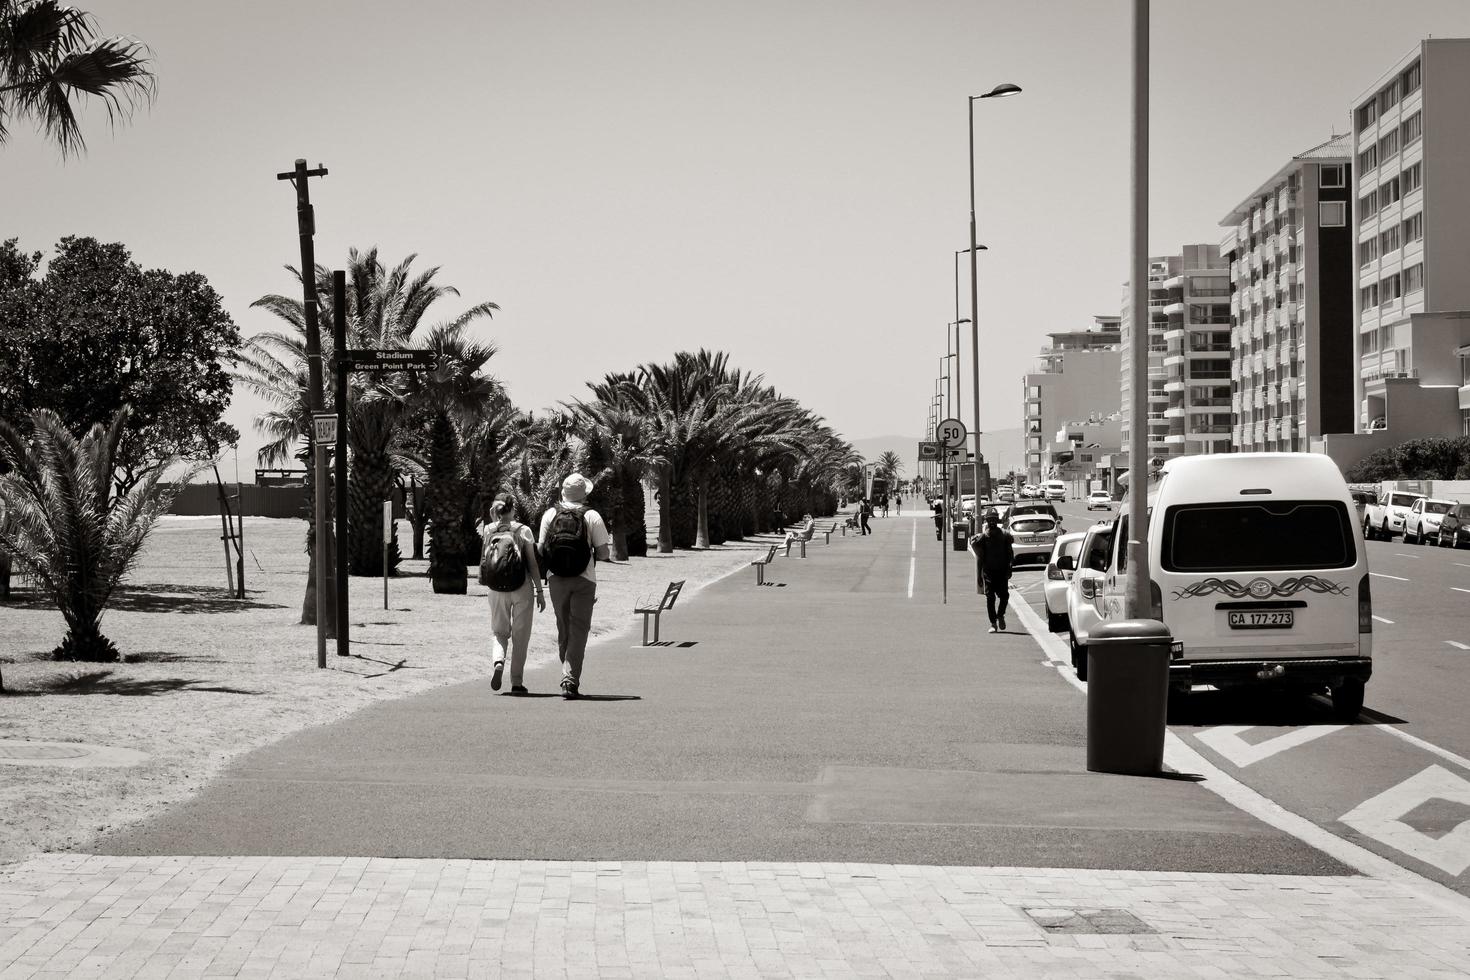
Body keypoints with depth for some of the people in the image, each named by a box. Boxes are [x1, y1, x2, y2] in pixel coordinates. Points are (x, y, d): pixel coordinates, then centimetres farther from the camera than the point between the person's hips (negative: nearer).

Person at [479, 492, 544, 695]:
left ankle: (498, 661, -14)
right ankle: (516, 681, 8)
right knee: (520, 635, 9)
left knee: (499, 631, 15)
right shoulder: (523, 530, -5)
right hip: (522, 587, -1)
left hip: (496, 588, 2)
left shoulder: (487, 531, -1)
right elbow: (532, 564, -5)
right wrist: (540, 591, 2)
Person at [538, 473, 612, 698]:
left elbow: (540, 549, 1)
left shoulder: (550, 514, 1)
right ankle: (571, 678, -14)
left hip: (556, 578, 3)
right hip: (583, 579, -2)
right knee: (578, 631, 0)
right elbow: (603, 553, -5)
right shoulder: (592, 517, -5)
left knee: (564, 629, 16)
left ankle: (568, 676, 21)